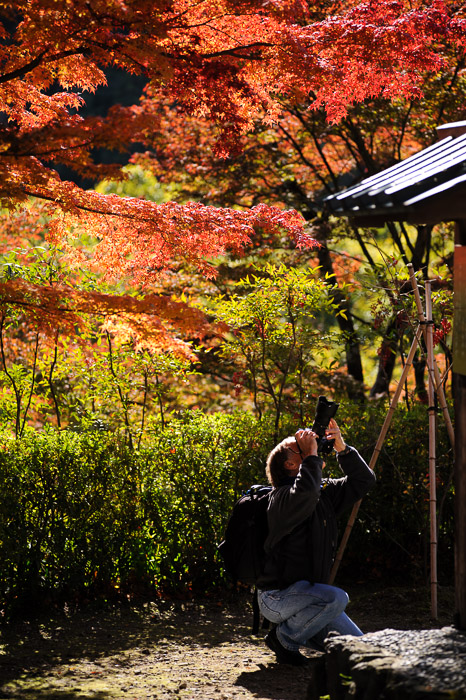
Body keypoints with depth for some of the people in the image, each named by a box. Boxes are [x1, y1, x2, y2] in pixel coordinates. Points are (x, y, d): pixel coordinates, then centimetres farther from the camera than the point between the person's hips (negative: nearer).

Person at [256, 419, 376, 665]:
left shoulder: (325, 492, 9)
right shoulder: (283, 497, -18)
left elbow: (363, 481, 10)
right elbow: (305, 492, -41)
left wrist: (342, 448, -4)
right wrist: (311, 455, -26)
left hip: (306, 593, 8)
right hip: (277, 596, -8)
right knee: (337, 597, -33)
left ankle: (297, 628, 18)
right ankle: (285, 636, -11)